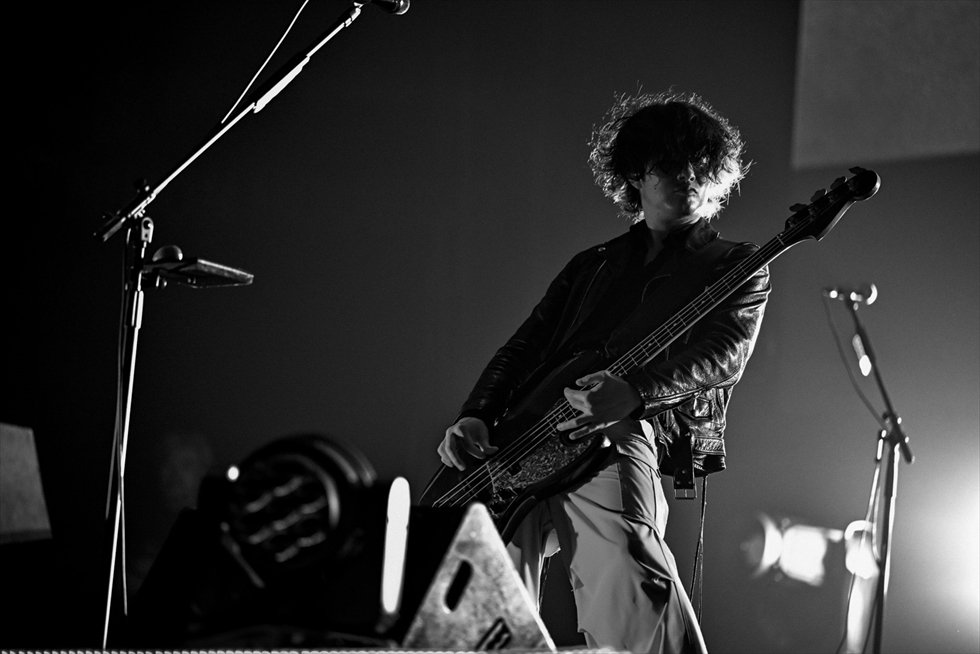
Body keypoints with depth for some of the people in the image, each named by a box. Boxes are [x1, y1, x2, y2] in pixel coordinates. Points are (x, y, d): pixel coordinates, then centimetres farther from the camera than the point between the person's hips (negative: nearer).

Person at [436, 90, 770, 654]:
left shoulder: (738, 267, 17)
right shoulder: (592, 266, 29)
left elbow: (725, 353, -2)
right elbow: (523, 348, 23)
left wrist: (633, 392, -20)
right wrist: (477, 417, 2)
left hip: (622, 436, -4)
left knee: (629, 581, -33)